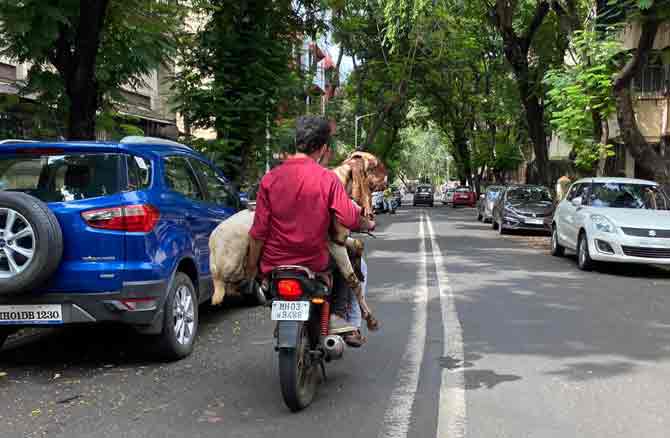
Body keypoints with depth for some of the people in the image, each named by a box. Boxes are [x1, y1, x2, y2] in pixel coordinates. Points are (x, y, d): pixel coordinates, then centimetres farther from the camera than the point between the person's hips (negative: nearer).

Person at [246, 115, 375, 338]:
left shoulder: (270, 178, -4)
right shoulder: (327, 179, -10)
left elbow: (258, 232, -5)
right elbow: (351, 220, -10)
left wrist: (251, 268, 6)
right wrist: (368, 224, 12)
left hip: (273, 268, 2)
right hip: (315, 265, -2)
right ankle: (338, 315, 12)